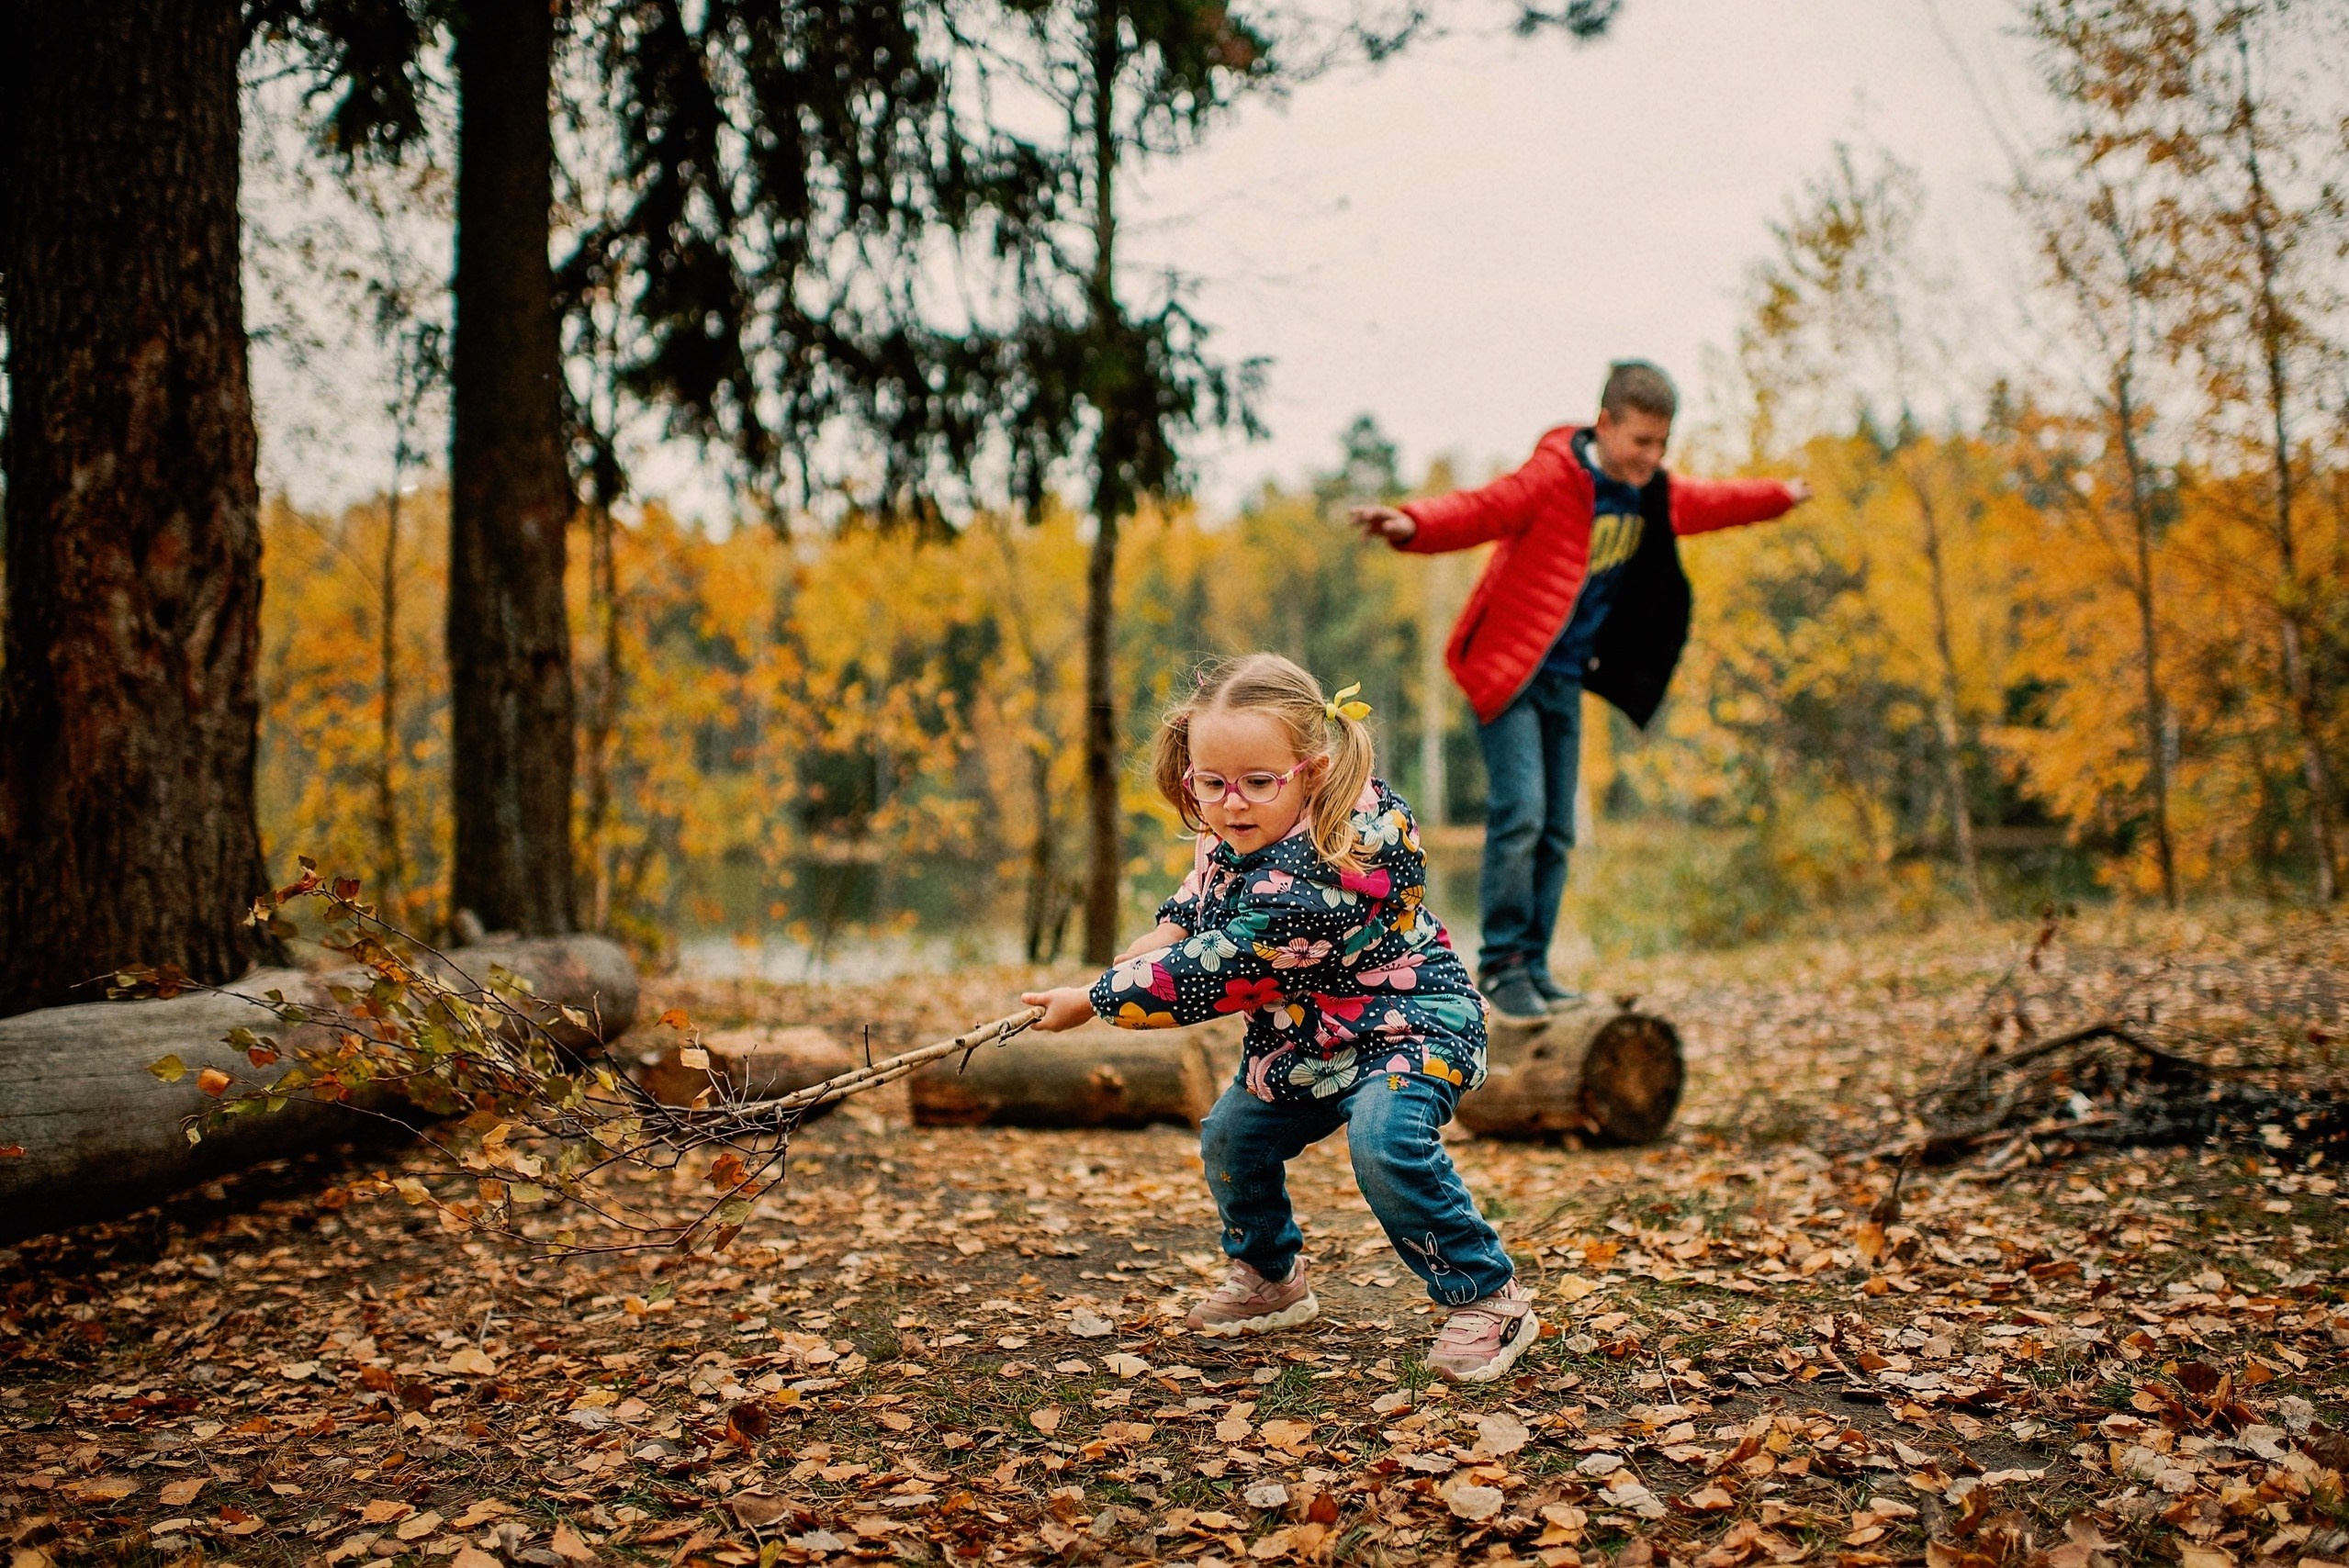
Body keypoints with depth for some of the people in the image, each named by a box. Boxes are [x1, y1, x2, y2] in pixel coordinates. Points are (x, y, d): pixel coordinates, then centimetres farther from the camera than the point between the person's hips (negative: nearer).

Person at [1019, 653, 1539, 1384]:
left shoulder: (1317, 872, -37)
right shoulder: (1240, 829, -9)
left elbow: (1214, 973, -30)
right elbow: (1204, 886, 15)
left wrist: (1091, 1001, -19)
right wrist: (1165, 934, -6)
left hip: (1405, 1027, -9)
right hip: (1304, 1037, 10)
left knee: (1385, 1141, -32)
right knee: (1232, 1137, 13)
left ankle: (1490, 1300, -16)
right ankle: (1270, 1279, 38)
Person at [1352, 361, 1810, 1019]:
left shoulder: (1654, 496, 8)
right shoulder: (1552, 478, -16)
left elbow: (1709, 502, 29)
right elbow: (1477, 510, -30)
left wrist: (1779, 496, 44)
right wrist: (1412, 524, -50)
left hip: (1566, 681, 8)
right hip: (1508, 670, -7)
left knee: (1556, 833, 6)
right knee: (1519, 816, -16)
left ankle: (1533, 969, 12)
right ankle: (1502, 962, -5)